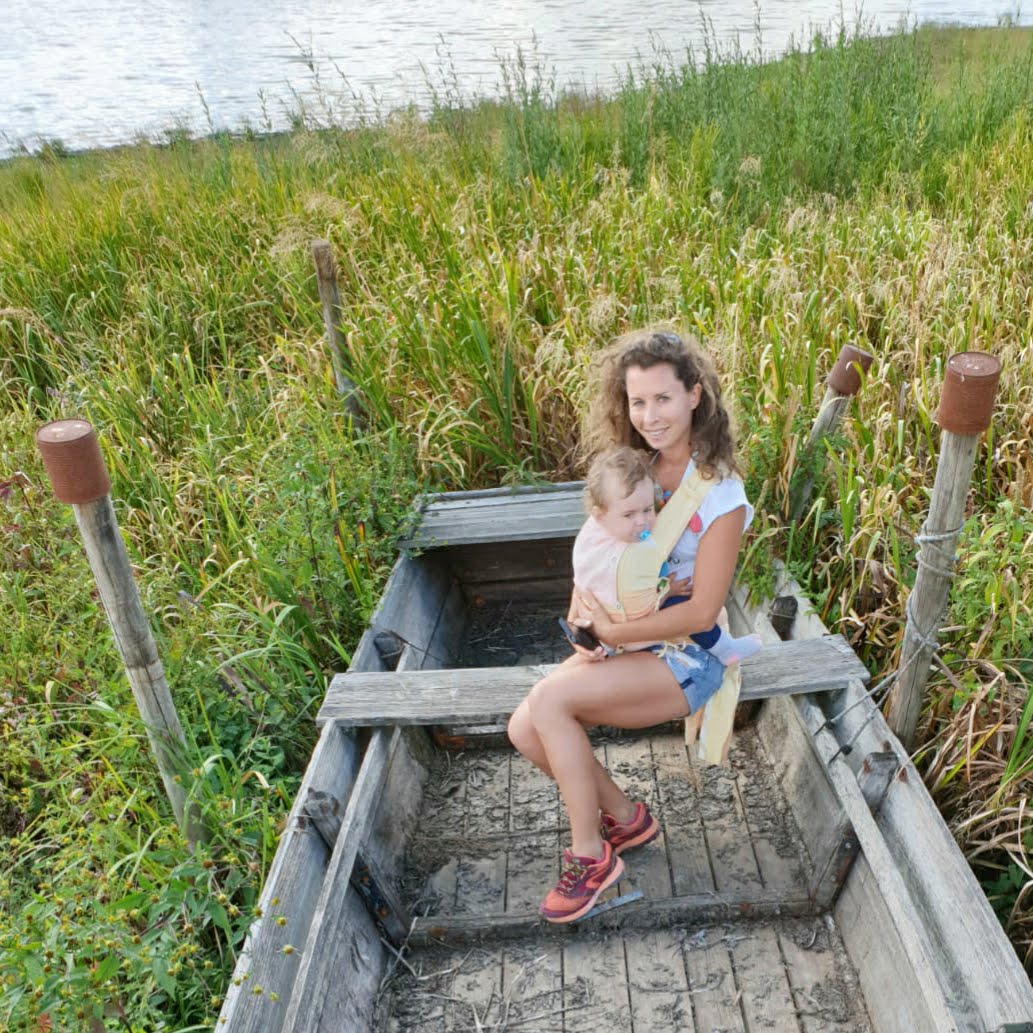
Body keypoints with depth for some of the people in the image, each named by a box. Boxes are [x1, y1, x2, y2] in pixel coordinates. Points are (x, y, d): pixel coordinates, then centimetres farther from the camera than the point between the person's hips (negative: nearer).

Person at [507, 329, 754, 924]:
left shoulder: (719, 494, -18)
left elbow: (702, 612, -19)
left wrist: (613, 632, -16)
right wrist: (589, 618, -8)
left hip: (685, 656, -7)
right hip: (623, 639, 7)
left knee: (551, 700, -25)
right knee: (526, 730, -11)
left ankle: (590, 856, -5)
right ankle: (626, 818, 13)